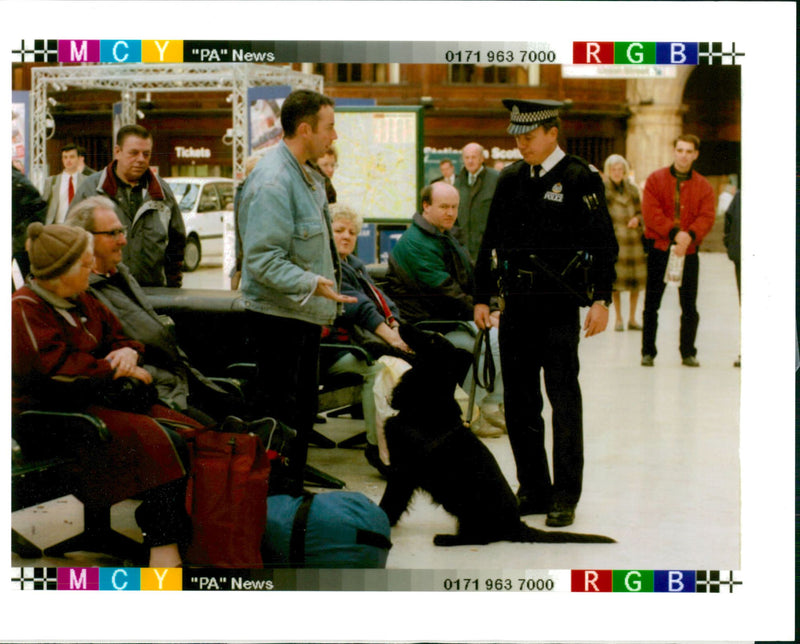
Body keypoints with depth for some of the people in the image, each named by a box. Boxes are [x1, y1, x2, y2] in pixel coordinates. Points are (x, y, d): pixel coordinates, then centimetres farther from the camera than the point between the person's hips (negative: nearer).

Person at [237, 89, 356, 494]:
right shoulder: (272, 181, -19)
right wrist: (312, 285, -30)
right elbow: (263, 259, -25)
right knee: (279, 417, -5)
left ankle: (294, 494, 30)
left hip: (304, 316, 11)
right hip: (278, 319, -11)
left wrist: (322, 306, 22)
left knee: (303, 412, 18)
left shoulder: (306, 176, 14)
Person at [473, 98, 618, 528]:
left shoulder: (581, 179, -5)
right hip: (516, 306, 6)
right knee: (519, 403, 9)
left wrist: (601, 300, -15)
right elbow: (491, 242, 16)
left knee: (564, 402, 0)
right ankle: (534, 491, 19)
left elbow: (603, 245, -8)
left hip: (559, 307, -6)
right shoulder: (510, 180, 11)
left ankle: (565, 497, 8)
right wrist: (481, 296, 12)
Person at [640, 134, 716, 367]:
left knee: (689, 306, 4)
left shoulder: (703, 186, 7)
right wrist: (674, 232, -20)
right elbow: (650, 212, -10)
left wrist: (689, 236, -23)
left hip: (688, 252, 1)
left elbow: (707, 217, -5)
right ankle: (648, 352, 11)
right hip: (659, 249, -1)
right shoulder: (655, 180, 2)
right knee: (651, 304, 3)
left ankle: (688, 352, 14)